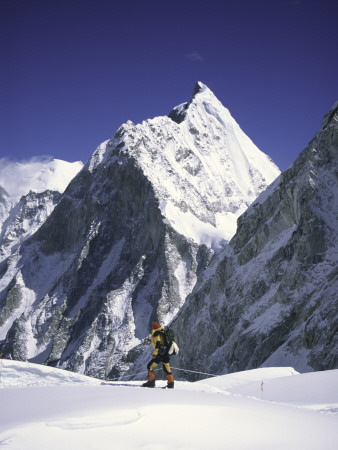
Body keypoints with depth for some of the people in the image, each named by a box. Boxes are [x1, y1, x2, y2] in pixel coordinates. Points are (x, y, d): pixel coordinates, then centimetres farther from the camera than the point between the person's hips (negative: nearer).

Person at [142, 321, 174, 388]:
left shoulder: (156, 333, -6)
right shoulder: (162, 333, 16)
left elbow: (158, 344, -19)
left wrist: (154, 354, -21)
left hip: (160, 354, -8)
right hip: (166, 354, 8)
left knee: (150, 366, 2)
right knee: (167, 369, 14)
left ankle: (151, 382, -2)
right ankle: (171, 384, 13)